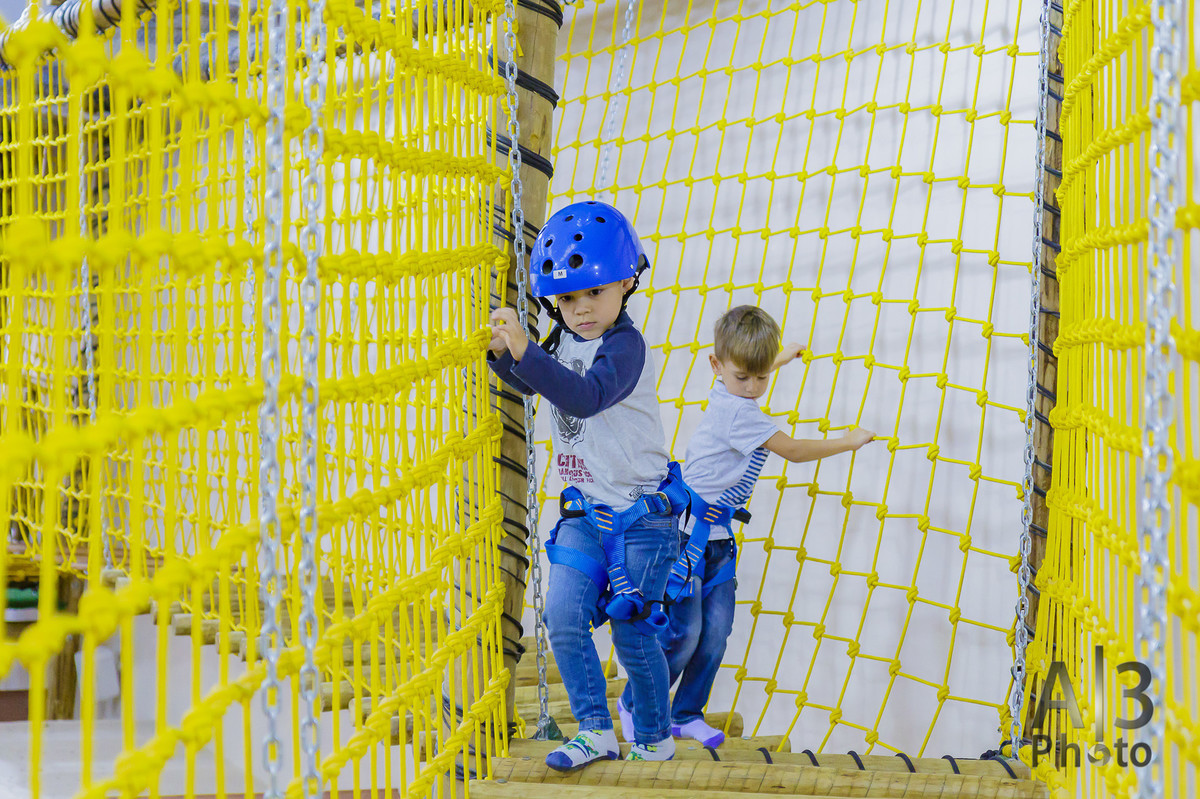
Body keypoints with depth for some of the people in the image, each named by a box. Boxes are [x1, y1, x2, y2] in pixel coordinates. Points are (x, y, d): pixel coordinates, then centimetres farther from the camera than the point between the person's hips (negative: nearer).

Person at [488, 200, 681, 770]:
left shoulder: (625, 345, -20)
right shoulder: (565, 341, 4)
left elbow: (585, 396, -37)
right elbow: (531, 383, 21)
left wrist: (525, 352, -48)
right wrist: (503, 353, -2)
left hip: (639, 514, -7)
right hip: (584, 510, 7)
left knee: (632, 633, 1)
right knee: (563, 621, -2)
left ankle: (654, 739, 19)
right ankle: (596, 731, 10)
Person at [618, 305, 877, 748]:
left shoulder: (732, 393, 7)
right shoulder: (735, 412, -21)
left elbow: (751, 374, 35)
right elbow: (793, 450, -19)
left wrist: (784, 357, 52)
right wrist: (848, 442, -6)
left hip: (717, 537, 9)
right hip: (690, 532, -9)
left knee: (716, 631, 5)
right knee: (683, 633, -6)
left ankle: (686, 714, 14)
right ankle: (634, 705, 12)